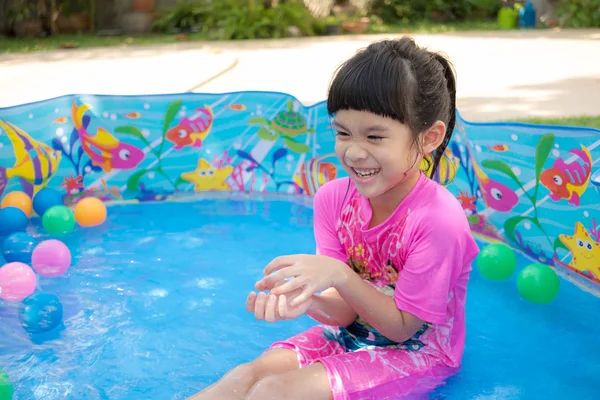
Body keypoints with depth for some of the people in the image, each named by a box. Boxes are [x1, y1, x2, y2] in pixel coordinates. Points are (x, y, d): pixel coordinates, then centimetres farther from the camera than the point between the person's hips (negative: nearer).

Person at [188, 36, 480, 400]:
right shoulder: (334, 198, -9)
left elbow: (401, 326, -18)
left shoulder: (437, 219, -27)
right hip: (351, 334, 6)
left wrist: (339, 275, -31)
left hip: (415, 353, -5)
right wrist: (306, 299, -32)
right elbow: (345, 311, -9)